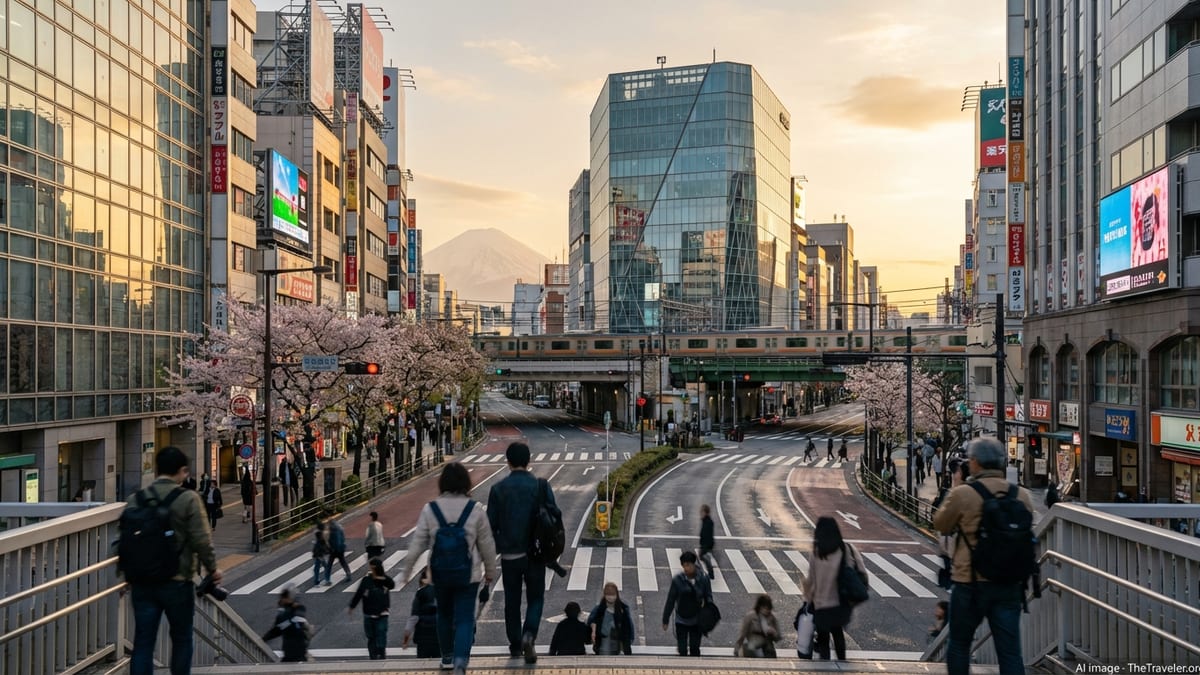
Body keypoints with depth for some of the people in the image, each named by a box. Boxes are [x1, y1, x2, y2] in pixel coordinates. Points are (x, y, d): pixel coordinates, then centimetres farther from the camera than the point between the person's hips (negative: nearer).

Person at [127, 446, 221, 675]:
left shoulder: (136, 499, 3)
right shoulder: (188, 499, -11)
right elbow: (201, 540, -13)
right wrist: (212, 568, 2)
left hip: (142, 582, 4)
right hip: (177, 582, -3)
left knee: (143, 641, 7)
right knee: (181, 638, 14)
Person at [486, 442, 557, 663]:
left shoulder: (498, 489, -5)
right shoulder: (541, 486, -5)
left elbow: (491, 524, -2)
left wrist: (496, 549, 13)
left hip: (509, 554, 0)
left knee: (512, 601, 14)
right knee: (535, 598, 12)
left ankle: (515, 645, 21)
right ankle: (529, 635, -11)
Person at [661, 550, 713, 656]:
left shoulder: (703, 579, -12)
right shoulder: (677, 580, -15)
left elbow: (708, 598, -2)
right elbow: (670, 601, -7)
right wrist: (665, 620, -2)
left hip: (697, 621, 1)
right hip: (681, 621, -1)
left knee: (695, 648, 13)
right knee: (682, 649, 2)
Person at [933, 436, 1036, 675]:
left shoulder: (962, 494, -13)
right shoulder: (1022, 496, -1)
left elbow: (941, 525, 2)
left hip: (971, 583, -3)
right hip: (1010, 584, 3)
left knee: (959, 645, 14)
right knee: (1010, 651, 6)